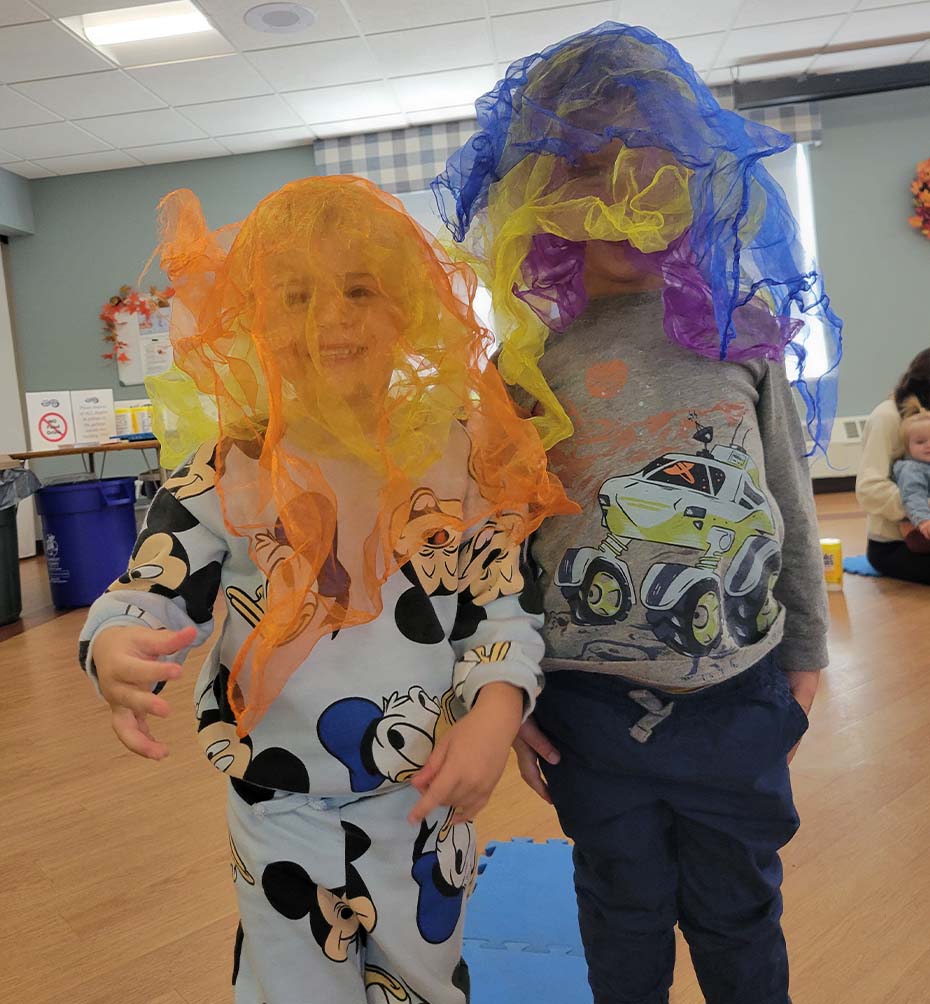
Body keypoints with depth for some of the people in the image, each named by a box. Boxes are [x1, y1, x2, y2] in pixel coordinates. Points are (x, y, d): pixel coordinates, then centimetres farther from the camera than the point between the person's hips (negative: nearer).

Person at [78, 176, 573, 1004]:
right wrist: (116, 650, -30)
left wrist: (495, 713, -22)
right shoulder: (230, 470, -11)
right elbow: (150, 595, -8)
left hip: (431, 796, 2)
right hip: (284, 807, -1)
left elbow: (507, 599, -7)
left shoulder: (461, 449, -9)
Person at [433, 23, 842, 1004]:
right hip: (591, 710, -1)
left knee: (739, 915, 19)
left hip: (742, 695, 2)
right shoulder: (522, 363, -6)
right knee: (625, 920, 19)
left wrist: (806, 650, 11)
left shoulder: (741, 324, -1)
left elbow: (787, 499, 6)